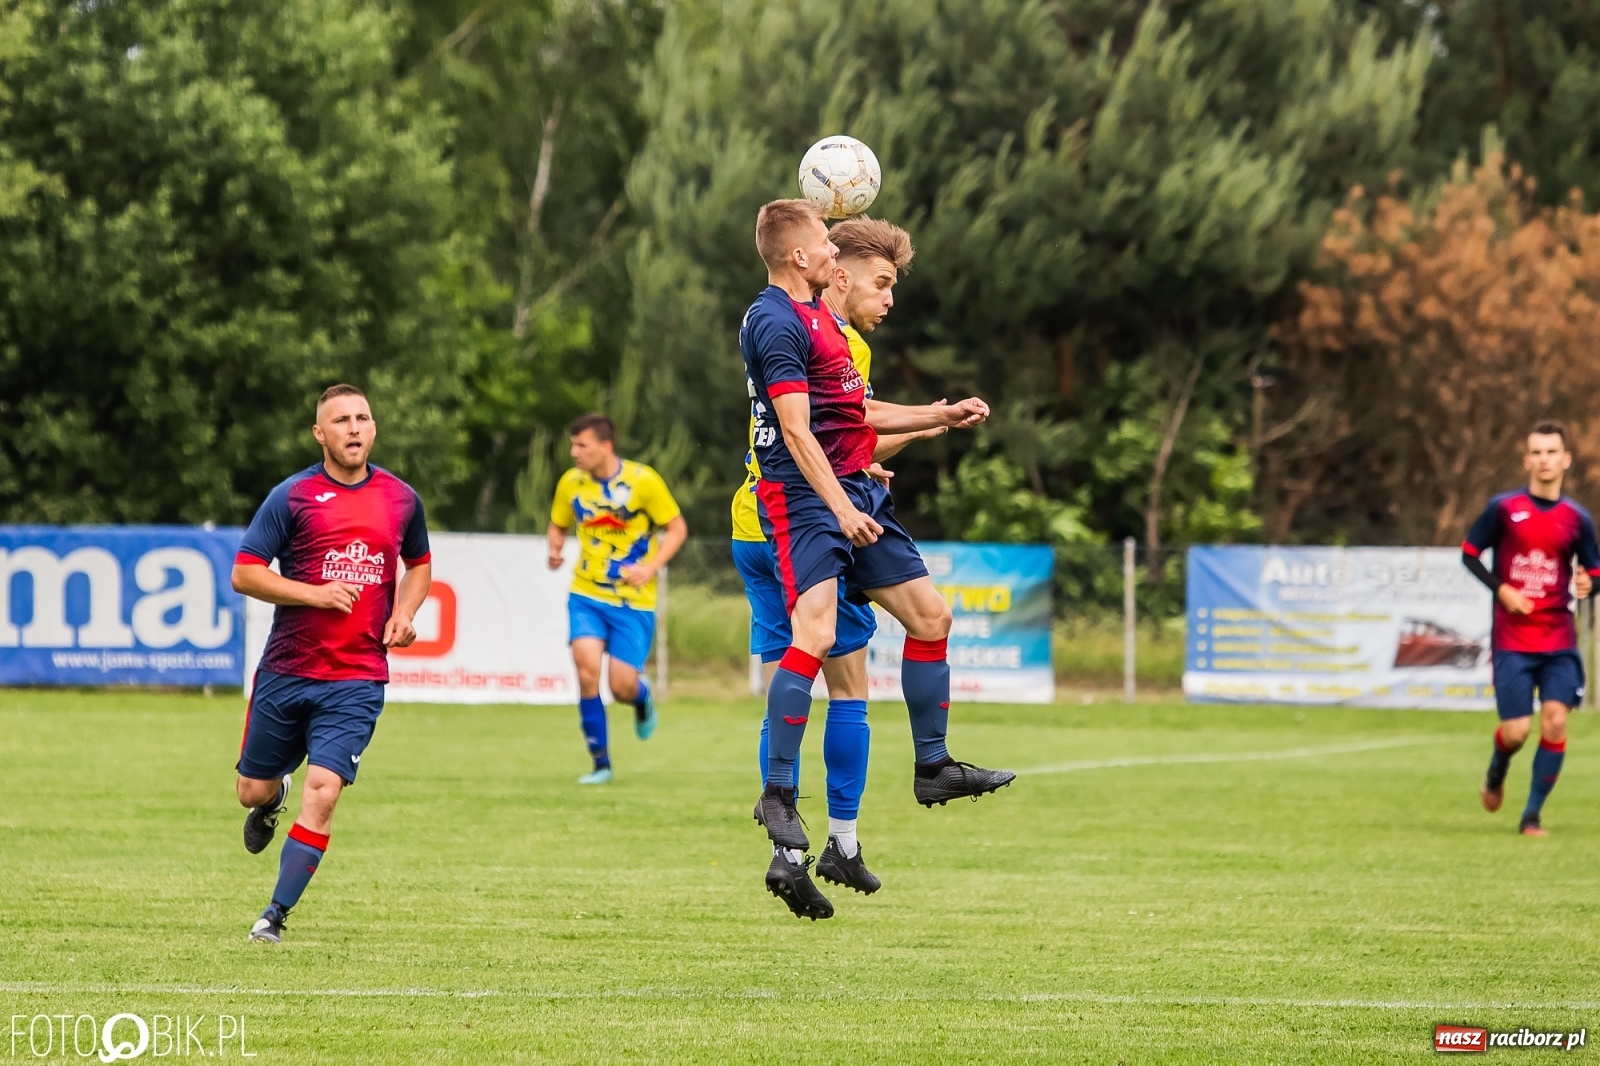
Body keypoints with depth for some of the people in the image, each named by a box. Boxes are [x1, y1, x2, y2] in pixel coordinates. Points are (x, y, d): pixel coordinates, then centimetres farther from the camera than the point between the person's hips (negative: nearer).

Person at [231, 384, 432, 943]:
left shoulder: (401, 499, 5)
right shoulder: (293, 496, -6)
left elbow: (419, 564, 23)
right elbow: (244, 573, -7)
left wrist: (405, 613, 4)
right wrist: (314, 593, -18)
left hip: (357, 678, 0)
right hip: (286, 671, 0)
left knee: (322, 791, -15)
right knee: (252, 791, 9)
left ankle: (276, 914, -5)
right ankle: (273, 800, 48)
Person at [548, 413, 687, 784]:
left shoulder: (643, 481, -11)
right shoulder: (571, 483, -1)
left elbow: (677, 527, -3)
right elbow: (558, 525, 15)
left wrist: (651, 567, -18)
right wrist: (555, 550, -8)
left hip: (633, 600, -2)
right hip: (587, 595, 2)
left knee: (622, 687, -8)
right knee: (587, 669, -18)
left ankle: (643, 697, 33)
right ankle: (600, 763, -4)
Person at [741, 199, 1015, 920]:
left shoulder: (814, 315, 19)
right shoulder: (777, 322, -14)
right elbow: (796, 428, -22)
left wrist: (942, 417, 28)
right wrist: (841, 507, -29)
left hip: (852, 492, 10)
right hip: (802, 496, -10)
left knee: (929, 615, 12)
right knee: (814, 634, -22)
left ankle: (933, 769, 24)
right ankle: (778, 798, -23)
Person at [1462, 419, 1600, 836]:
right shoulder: (1503, 508, -1)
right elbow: (1469, 553, 6)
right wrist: (1501, 589, -8)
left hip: (1559, 641, 2)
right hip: (1511, 641, -1)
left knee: (1555, 722, -12)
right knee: (1516, 731, -6)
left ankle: (1532, 815, 1)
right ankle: (1496, 773, 31)